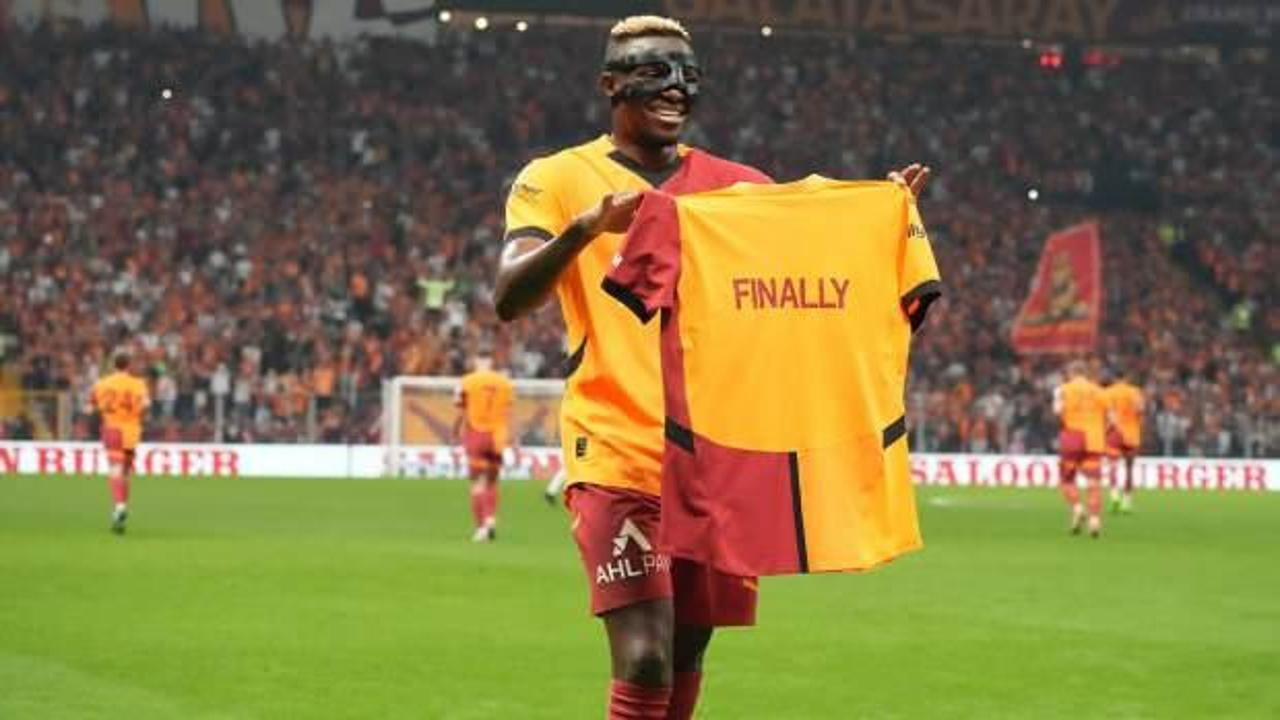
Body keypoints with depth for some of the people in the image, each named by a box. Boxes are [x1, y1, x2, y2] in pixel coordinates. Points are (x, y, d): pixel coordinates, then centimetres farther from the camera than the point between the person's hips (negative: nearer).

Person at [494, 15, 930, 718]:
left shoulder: (735, 185, 13)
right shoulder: (559, 179, 0)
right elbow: (509, 298, -14)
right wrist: (589, 225, -30)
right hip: (617, 454, -5)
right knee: (644, 662, -18)